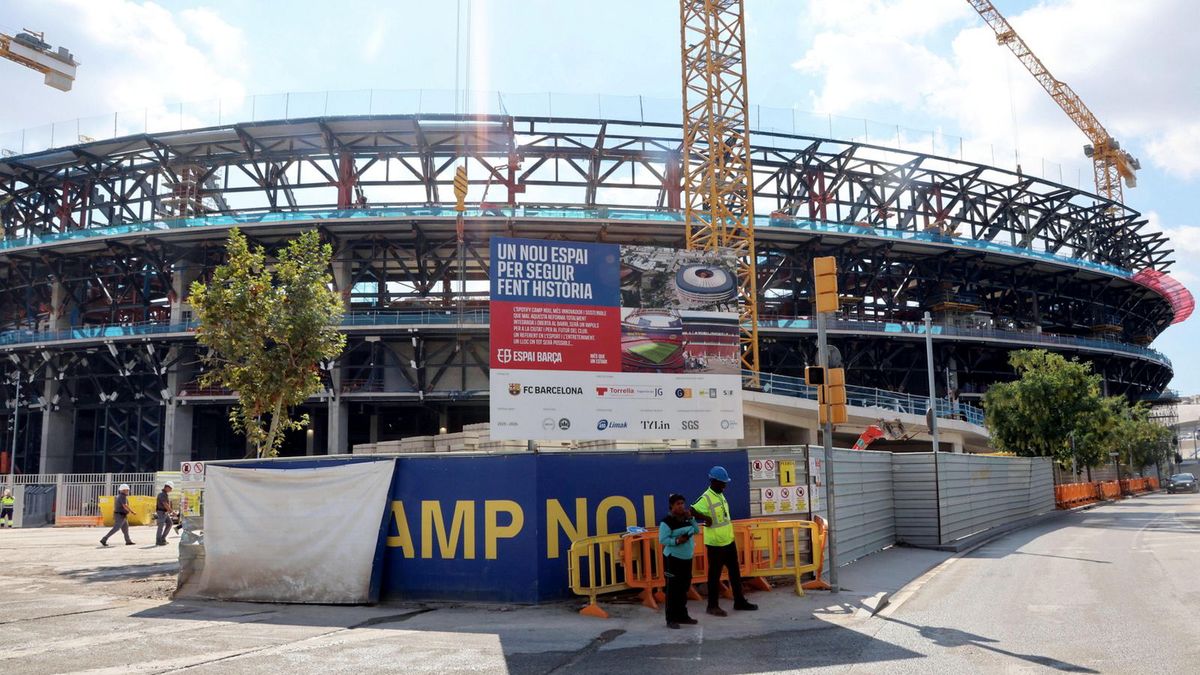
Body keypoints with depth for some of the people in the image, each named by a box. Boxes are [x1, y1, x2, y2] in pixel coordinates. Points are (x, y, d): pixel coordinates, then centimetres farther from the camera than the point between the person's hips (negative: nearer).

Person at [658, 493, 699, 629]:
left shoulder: (686, 518, 10)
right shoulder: (667, 521, -14)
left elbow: (697, 530, 11)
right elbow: (662, 540, -16)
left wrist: (691, 518, -1)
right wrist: (676, 541, -29)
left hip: (687, 558, 8)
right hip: (673, 558, -8)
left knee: (684, 588, 13)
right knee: (673, 589, -5)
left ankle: (682, 615, 24)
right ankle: (671, 619, 0)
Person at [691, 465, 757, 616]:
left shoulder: (721, 495, 9)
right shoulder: (706, 498, -18)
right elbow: (691, 512, -25)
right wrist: (706, 518, -27)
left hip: (729, 541, 8)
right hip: (715, 544, -8)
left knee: (735, 572, 15)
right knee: (714, 575, 2)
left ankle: (739, 601, 26)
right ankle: (712, 606, 12)